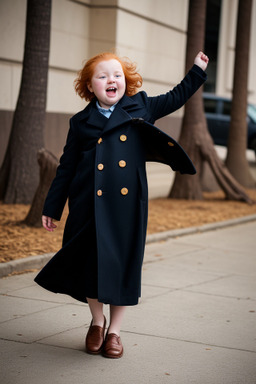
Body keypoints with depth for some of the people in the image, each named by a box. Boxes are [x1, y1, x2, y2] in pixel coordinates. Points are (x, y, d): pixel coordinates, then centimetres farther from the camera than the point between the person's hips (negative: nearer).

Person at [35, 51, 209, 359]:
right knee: (91, 263, 2)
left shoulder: (140, 108, 9)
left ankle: (114, 331, 19)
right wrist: (52, 208, 9)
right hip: (90, 204, 0)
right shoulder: (81, 122, 7)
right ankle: (97, 321, 28)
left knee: (125, 264, 3)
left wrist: (197, 69, 24)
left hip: (128, 204, 0)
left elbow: (175, 98, 24)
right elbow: (66, 168, 10)